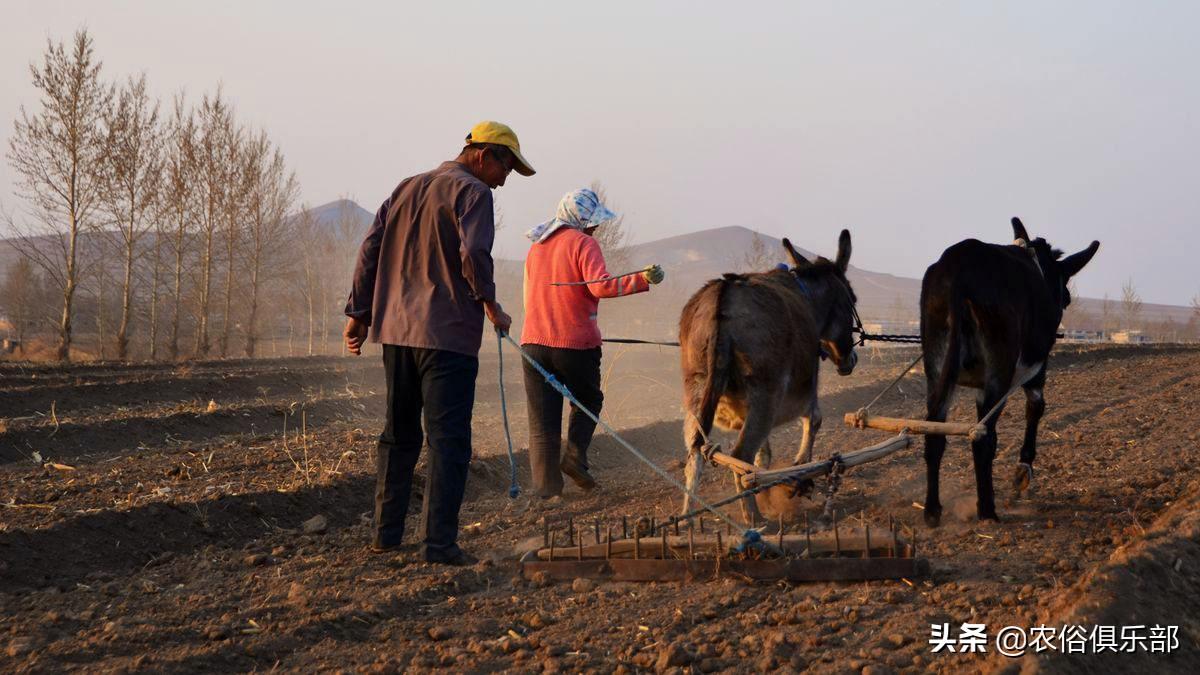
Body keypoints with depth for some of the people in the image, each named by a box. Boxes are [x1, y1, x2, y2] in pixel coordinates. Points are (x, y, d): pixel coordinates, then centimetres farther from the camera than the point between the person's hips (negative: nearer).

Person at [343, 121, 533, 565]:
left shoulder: (407, 189, 17)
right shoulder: (471, 192, -6)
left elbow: (371, 249, 15)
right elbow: (473, 253, -21)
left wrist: (359, 312, 16)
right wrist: (490, 304, -8)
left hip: (395, 329, 7)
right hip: (448, 333, -7)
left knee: (399, 435, 16)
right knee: (448, 440, -6)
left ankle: (386, 533, 20)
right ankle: (438, 542, -11)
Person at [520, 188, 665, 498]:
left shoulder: (536, 247, 16)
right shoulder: (584, 243, -7)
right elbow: (601, 285, -22)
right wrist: (641, 279, -26)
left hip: (534, 342, 5)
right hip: (576, 342, -5)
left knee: (542, 418, 6)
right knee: (588, 401, 18)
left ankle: (546, 486, 2)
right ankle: (575, 455, -1)